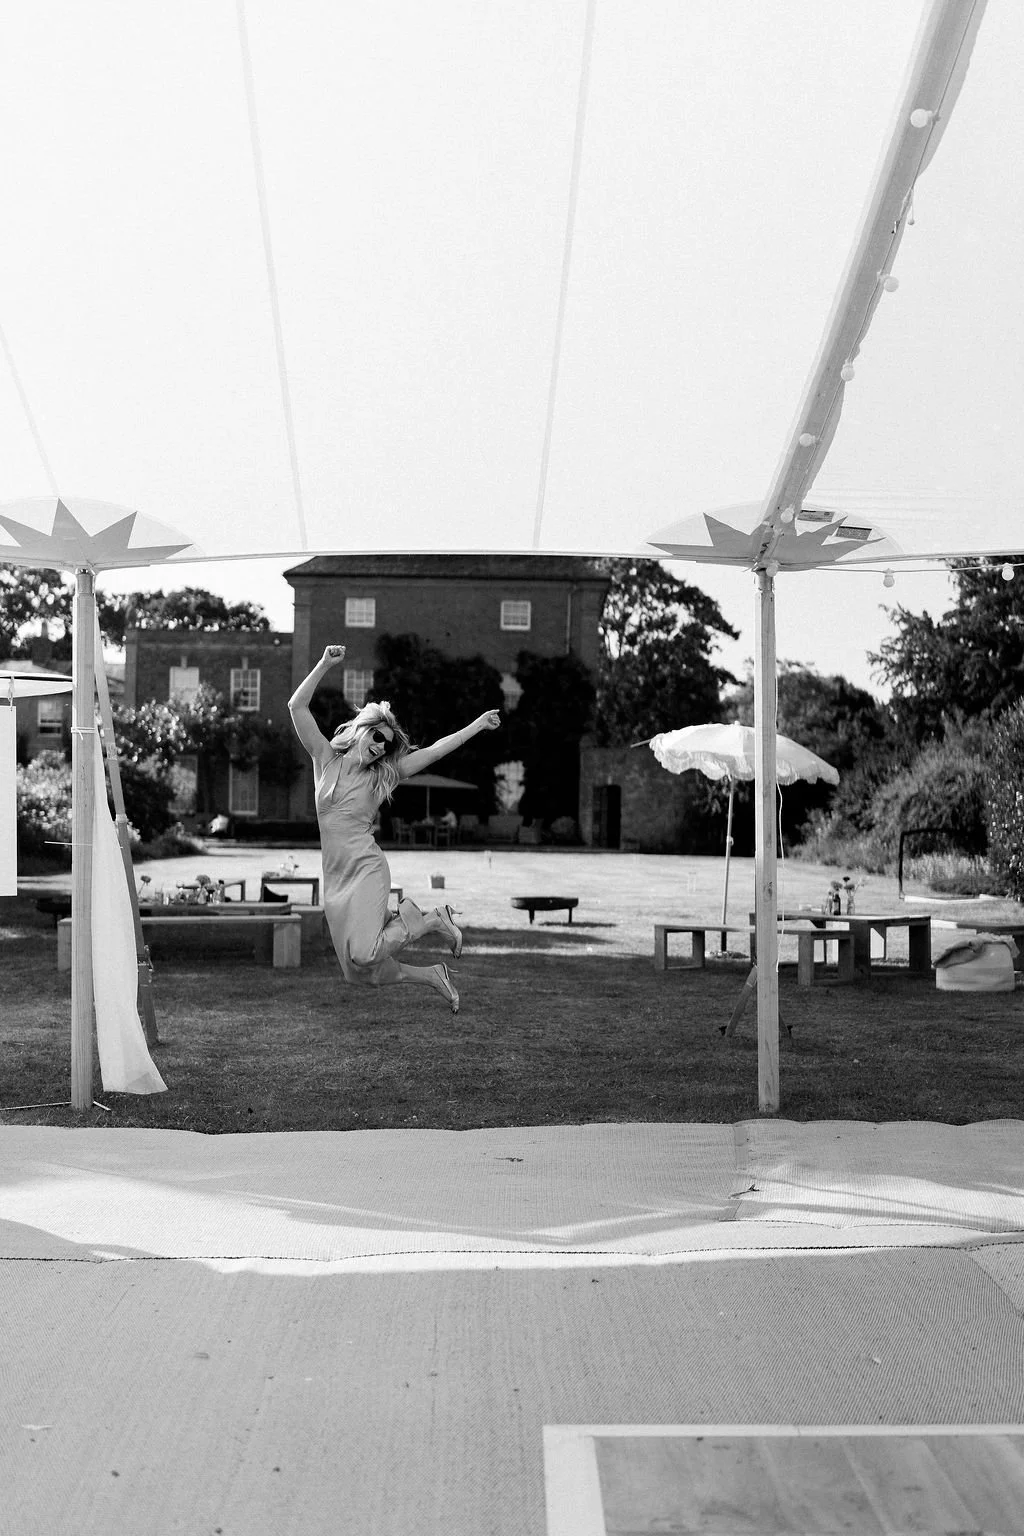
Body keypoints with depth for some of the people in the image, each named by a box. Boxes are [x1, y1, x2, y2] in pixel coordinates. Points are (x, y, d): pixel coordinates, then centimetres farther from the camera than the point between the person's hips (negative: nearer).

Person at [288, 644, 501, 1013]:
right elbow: (297, 706, -2)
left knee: (364, 955, -25)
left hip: (367, 871, -3)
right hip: (335, 880, 3)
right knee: (361, 971, 4)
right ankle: (432, 975, 27)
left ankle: (430, 920, 0)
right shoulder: (326, 759, 5)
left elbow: (436, 750, 5)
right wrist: (325, 665, -10)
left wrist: (478, 725, 4)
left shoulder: (380, 775, 4)